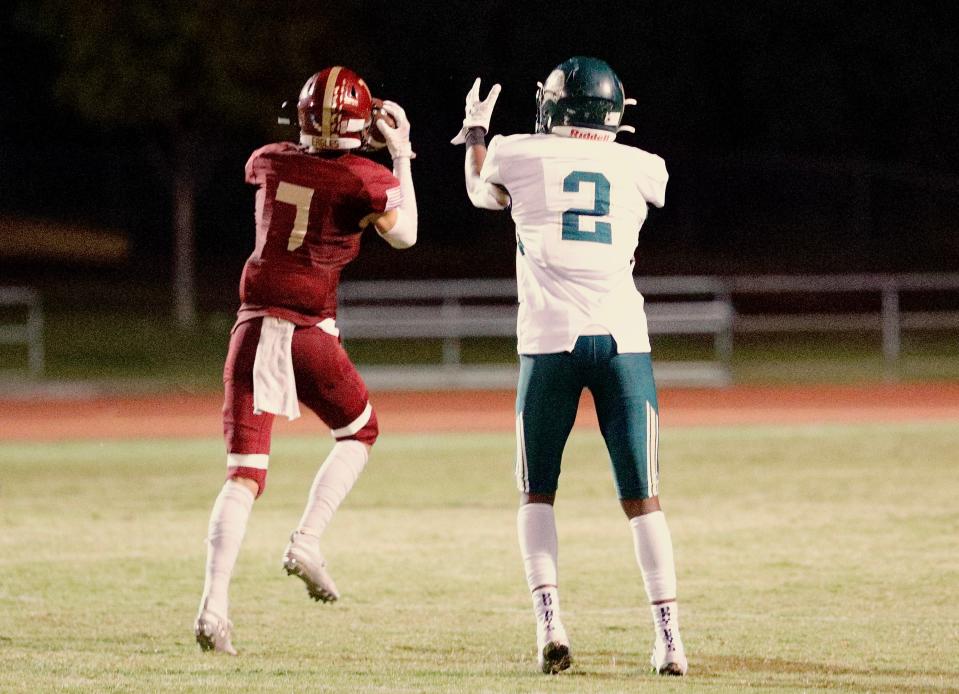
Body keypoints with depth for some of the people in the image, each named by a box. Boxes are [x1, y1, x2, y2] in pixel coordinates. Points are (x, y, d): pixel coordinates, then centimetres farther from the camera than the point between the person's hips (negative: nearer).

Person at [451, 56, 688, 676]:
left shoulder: (517, 156, 7)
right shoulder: (641, 169, 10)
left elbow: (483, 194, 31)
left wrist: (477, 132, 49)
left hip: (552, 340, -1)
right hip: (623, 339, 1)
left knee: (537, 494, 14)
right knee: (642, 498, 7)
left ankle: (549, 620, -3)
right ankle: (670, 636, 0)